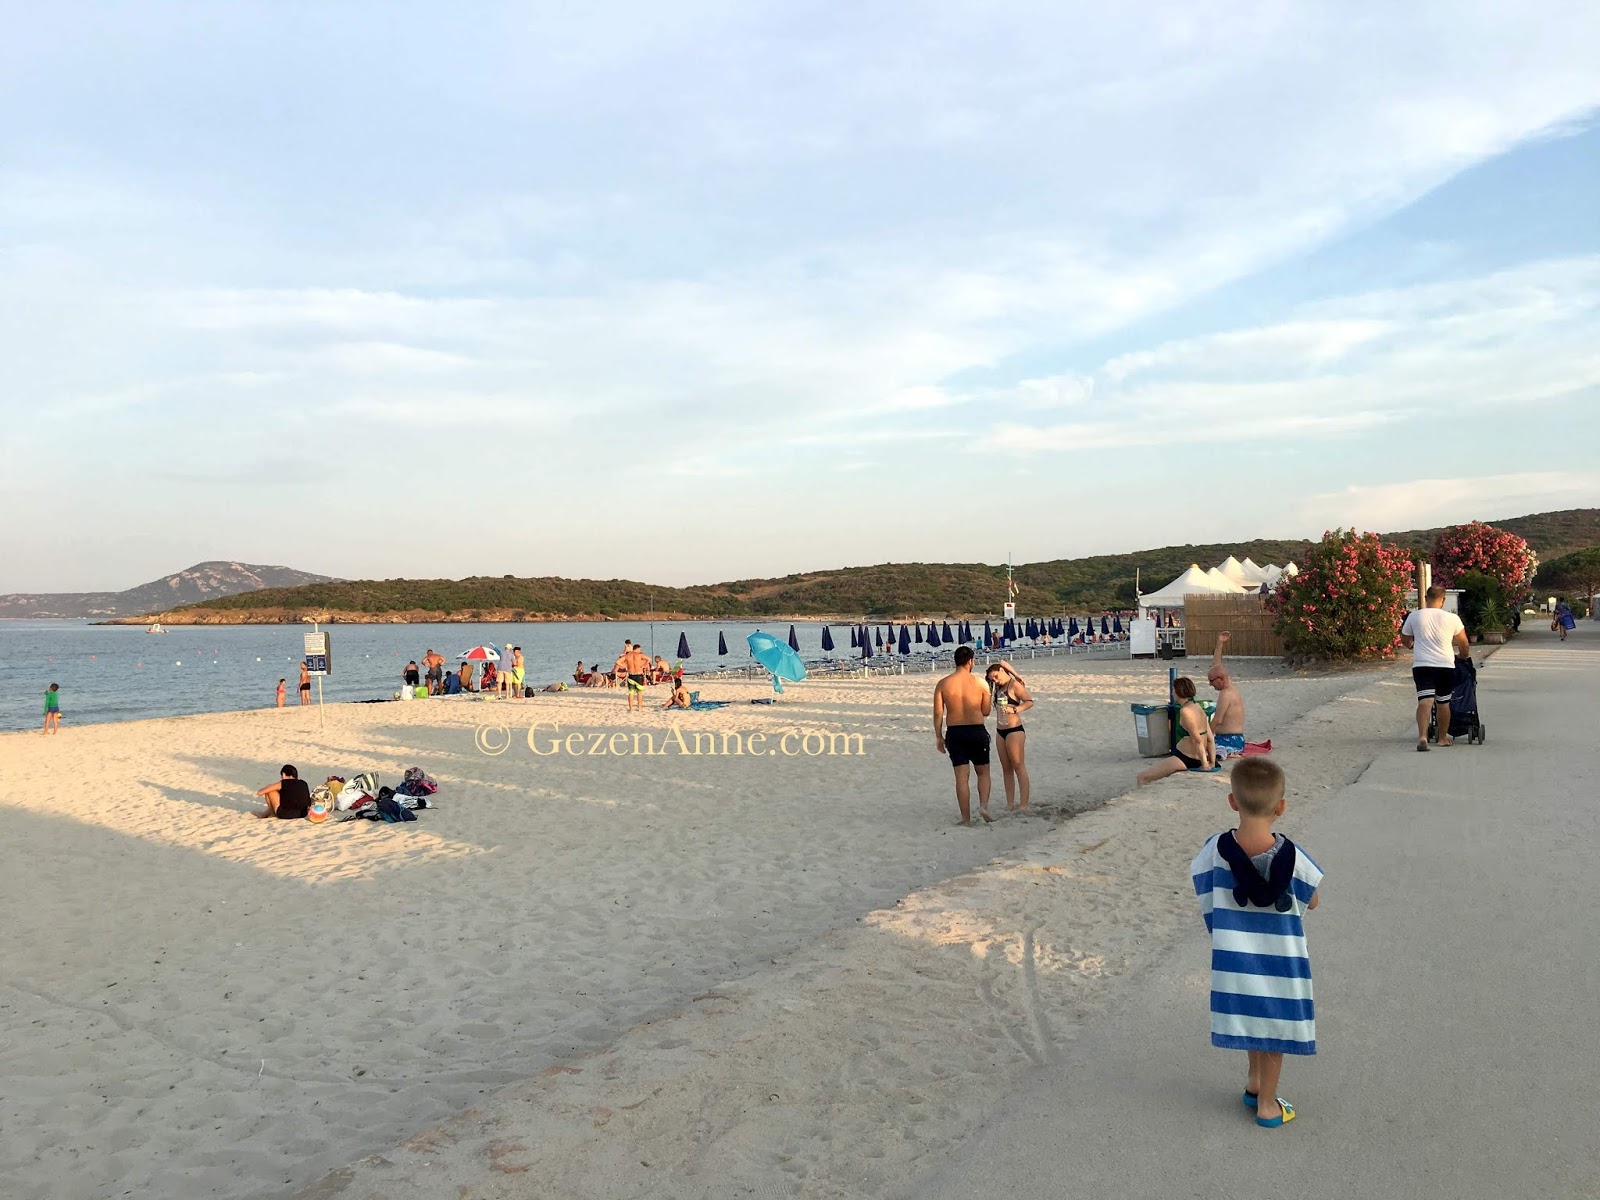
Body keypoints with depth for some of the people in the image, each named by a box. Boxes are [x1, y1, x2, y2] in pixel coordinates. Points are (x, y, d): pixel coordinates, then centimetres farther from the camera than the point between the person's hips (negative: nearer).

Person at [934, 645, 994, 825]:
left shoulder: (943, 684, -3)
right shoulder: (980, 683, -5)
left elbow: (938, 713, -4)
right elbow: (986, 712, 1)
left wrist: (938, 737, 5)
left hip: (954, 733, 1)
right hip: (977, 731, -1)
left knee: (961, 776, 6)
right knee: (983, 772, 16)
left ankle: (966, 818, 8)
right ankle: (983, 805, -3)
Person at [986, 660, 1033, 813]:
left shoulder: (1015, 685, -9)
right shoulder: (999, 688, 14)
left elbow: (1029, 702, -17)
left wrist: (1015, 710, -30)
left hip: (1014, 730, -8)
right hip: (1000, 731, 8)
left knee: (1018, 767, -7)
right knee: (1006, 768, 9)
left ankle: (1023, 804, -6)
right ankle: (1010, 803, 13)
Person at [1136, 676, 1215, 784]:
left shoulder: (1185, 711, -19)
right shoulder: (1198, 708, 9)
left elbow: (1197, 740, -21)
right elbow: (1210, 740, 7)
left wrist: (1205, 764, -16)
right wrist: (1212, 763, 7)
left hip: (1185, 759, -10)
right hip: (1195, 759, 10)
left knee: (1142, 777, -6)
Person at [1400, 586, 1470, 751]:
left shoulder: (1414, 616, 0)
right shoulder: (1452, 618, -1)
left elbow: (1404, 640, 14)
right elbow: (1463, 643, 11)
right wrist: (1465, 655, 33)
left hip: (1421, 665, -1)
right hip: (1446, 665, 1)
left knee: (1425, 700, -10)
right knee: (1443, 702, 16)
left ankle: (1422, 736, -29)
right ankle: (1443, 737, 30)